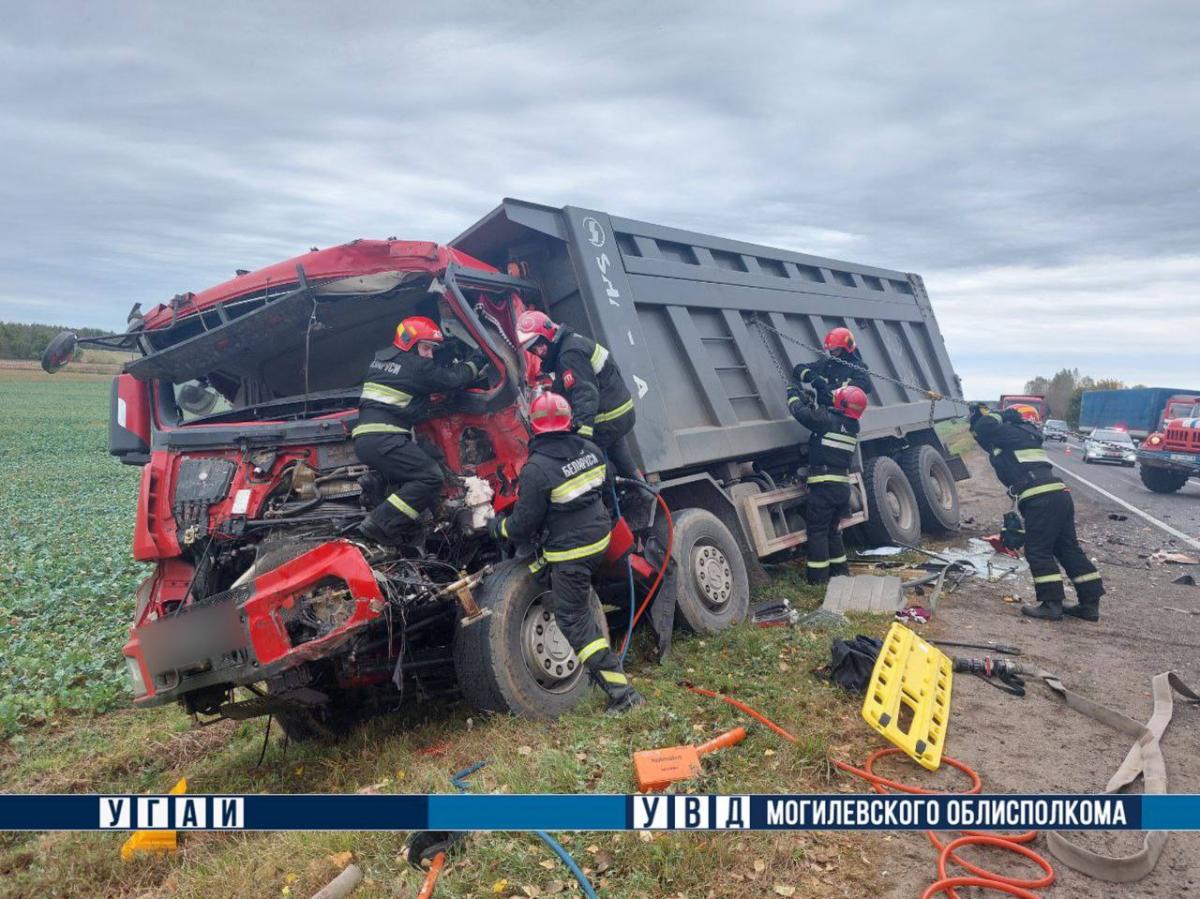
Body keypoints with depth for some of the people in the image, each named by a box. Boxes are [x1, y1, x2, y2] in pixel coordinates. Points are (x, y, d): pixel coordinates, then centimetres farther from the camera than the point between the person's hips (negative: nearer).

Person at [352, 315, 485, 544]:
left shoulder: (381, 357, 18)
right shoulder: (415, 366, -6)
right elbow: (454, 379, 0)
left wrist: (455, 363, 21)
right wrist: (476, 361, 16)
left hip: (364, 438, 9)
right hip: (383, 440, -9)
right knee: (430, 476, -10)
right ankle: (379, 524, -14)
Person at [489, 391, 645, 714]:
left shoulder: (536, 469, -21)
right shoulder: (590, 448, -1)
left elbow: (523, 524, -14)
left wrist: (497, 527, 6)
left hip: (570, 552, -7)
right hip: (599, 538, 7)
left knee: (574, 622, 1)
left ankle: (621, 692, 0)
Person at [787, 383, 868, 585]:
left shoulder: (828, 420, -13)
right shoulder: (852, 426, 10)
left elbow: (800, 411, -12)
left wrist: (792, 392, 5)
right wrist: (811, 402, 22)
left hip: (824, 485, -7)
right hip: (843, 486, 7)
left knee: (817, 531, 0)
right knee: (833, 530, 20)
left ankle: (817, 576, 2)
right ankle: (840, 570, 27)